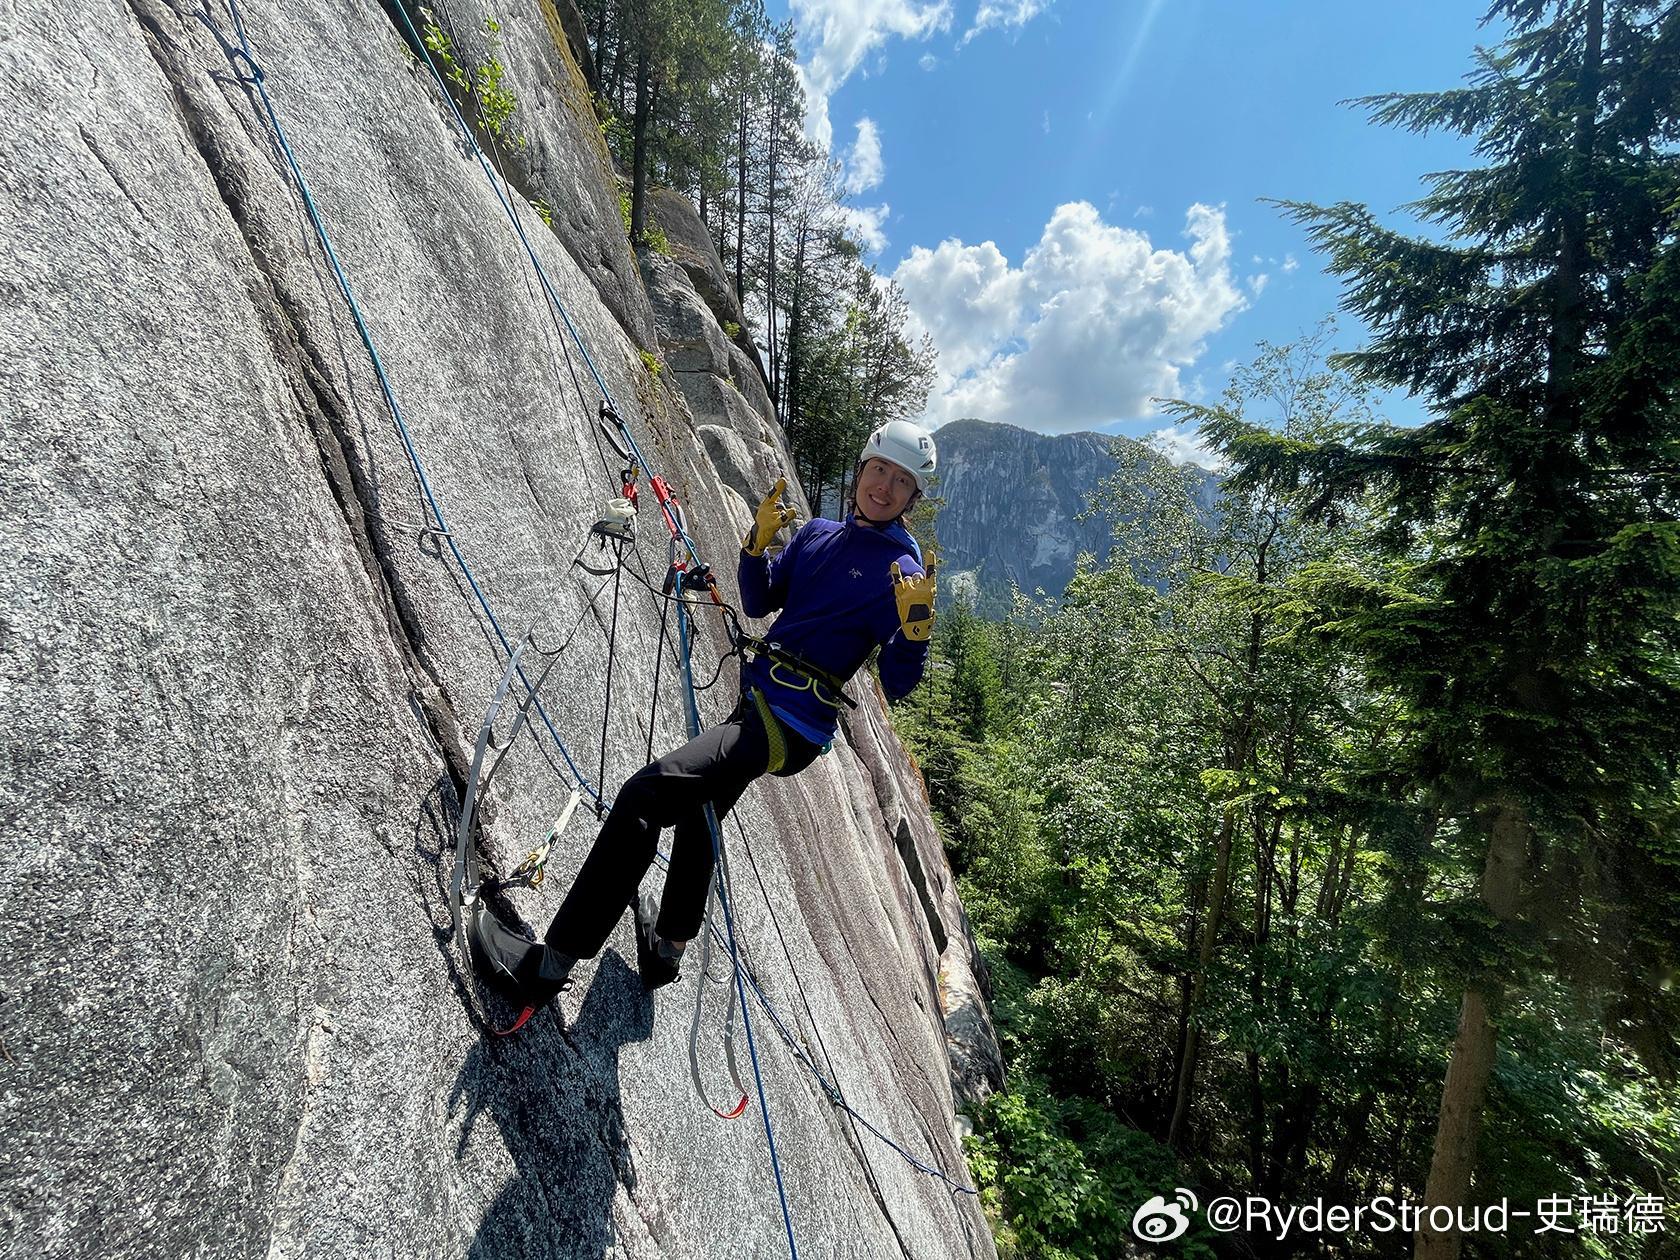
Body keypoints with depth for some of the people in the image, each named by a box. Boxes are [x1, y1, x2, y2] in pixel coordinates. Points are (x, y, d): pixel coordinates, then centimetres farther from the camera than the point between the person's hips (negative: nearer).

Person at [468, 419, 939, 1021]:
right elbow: (758, 604, 12)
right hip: (754, 701, 9)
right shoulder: (817, 533, 9)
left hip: (792, 725, -9)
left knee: (645, 792, -22)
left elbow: (896, 684, -14)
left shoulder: (903, 568, -10)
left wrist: (915, 623, -32)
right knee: (700, 806, 26)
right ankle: (668, 946, 50)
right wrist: (758, 540, -3)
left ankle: (549, 961, -9)